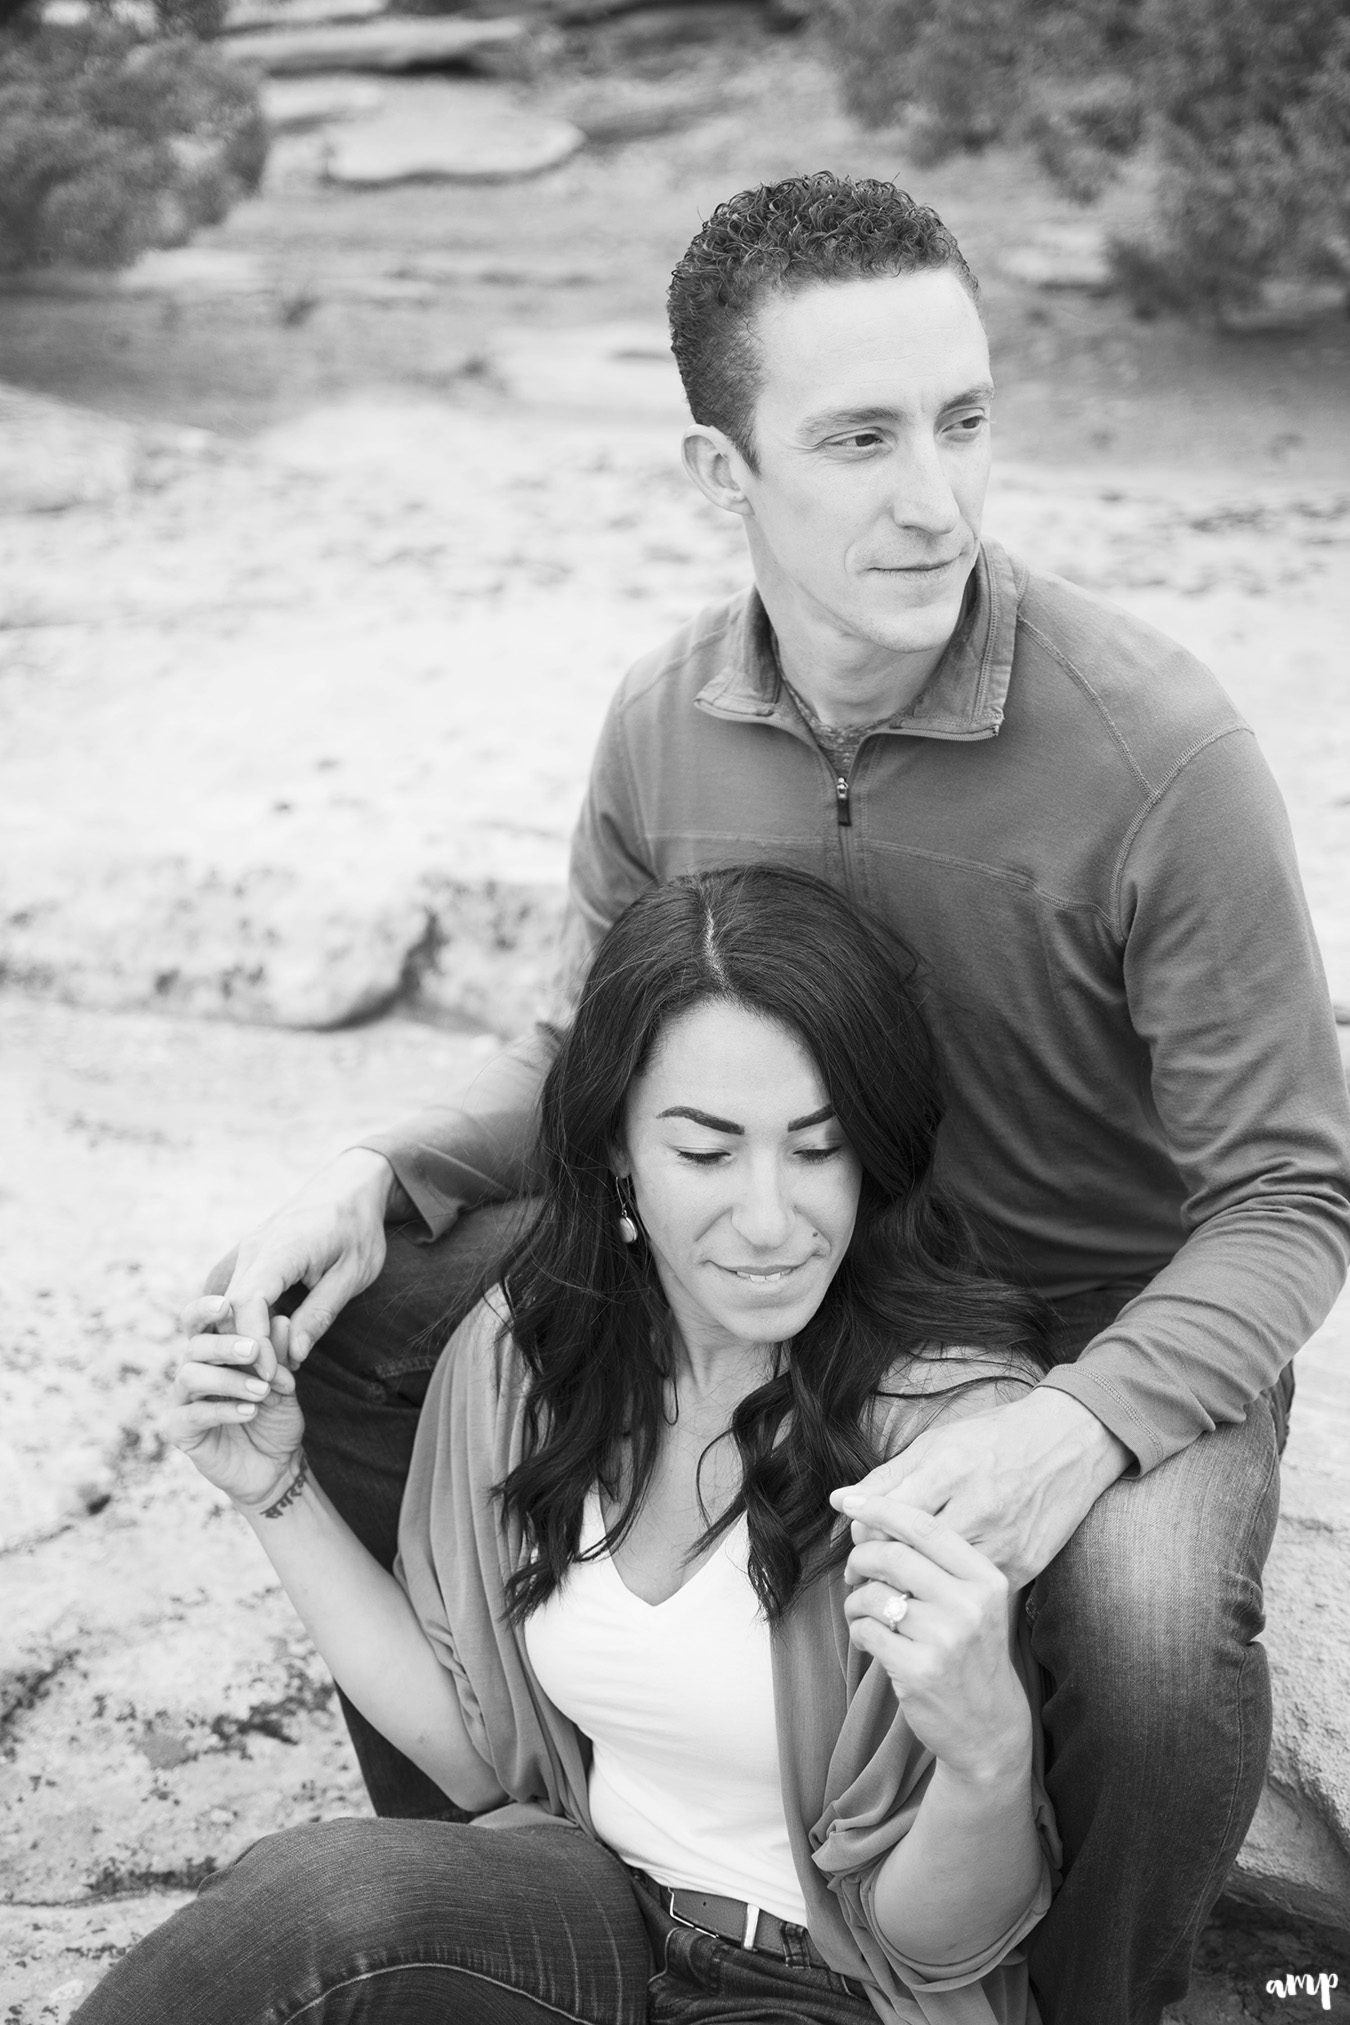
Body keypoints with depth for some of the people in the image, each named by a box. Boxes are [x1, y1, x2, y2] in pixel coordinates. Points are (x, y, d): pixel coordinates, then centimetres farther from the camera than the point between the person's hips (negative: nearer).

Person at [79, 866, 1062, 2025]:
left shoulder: (952, 1413, -21)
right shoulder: (523, 1352, -5)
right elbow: (482, 1750, 7)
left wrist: (989, 1761, -34)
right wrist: (281, 1492, 0)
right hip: (591, 1926, 4)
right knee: (329, 1894, -28)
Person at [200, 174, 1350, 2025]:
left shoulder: (1160, 751, -25)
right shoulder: (667, 723, -8)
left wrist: (1080, 1423, -37)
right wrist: (386, 1176, -13)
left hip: (1123, 1316, -4)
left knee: (1154, 1627, -36)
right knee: (350, 1322, -5)